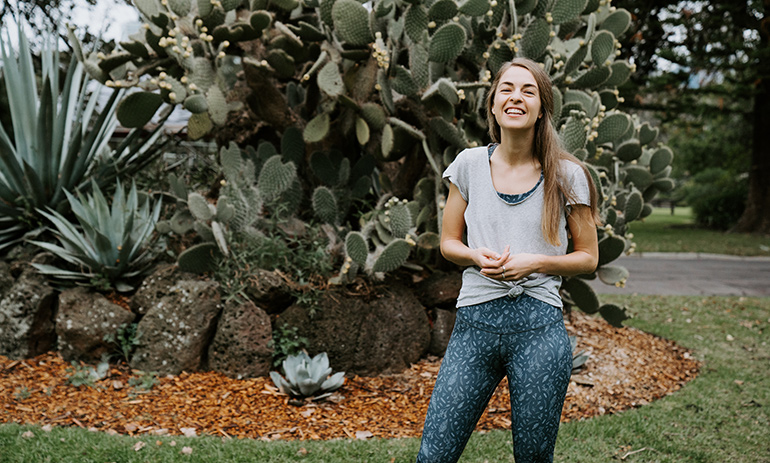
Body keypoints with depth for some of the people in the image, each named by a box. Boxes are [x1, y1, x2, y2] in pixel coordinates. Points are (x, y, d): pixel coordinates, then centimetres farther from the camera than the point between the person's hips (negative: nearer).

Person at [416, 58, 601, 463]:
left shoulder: (566, 175, 1)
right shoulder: (470, 164, 6)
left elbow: (588, 257, 7)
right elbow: (448, 243, 14)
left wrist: (535, 263, -10)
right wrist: (479, 257, -8)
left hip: (538, 326, -1)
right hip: (475, 322, 1)